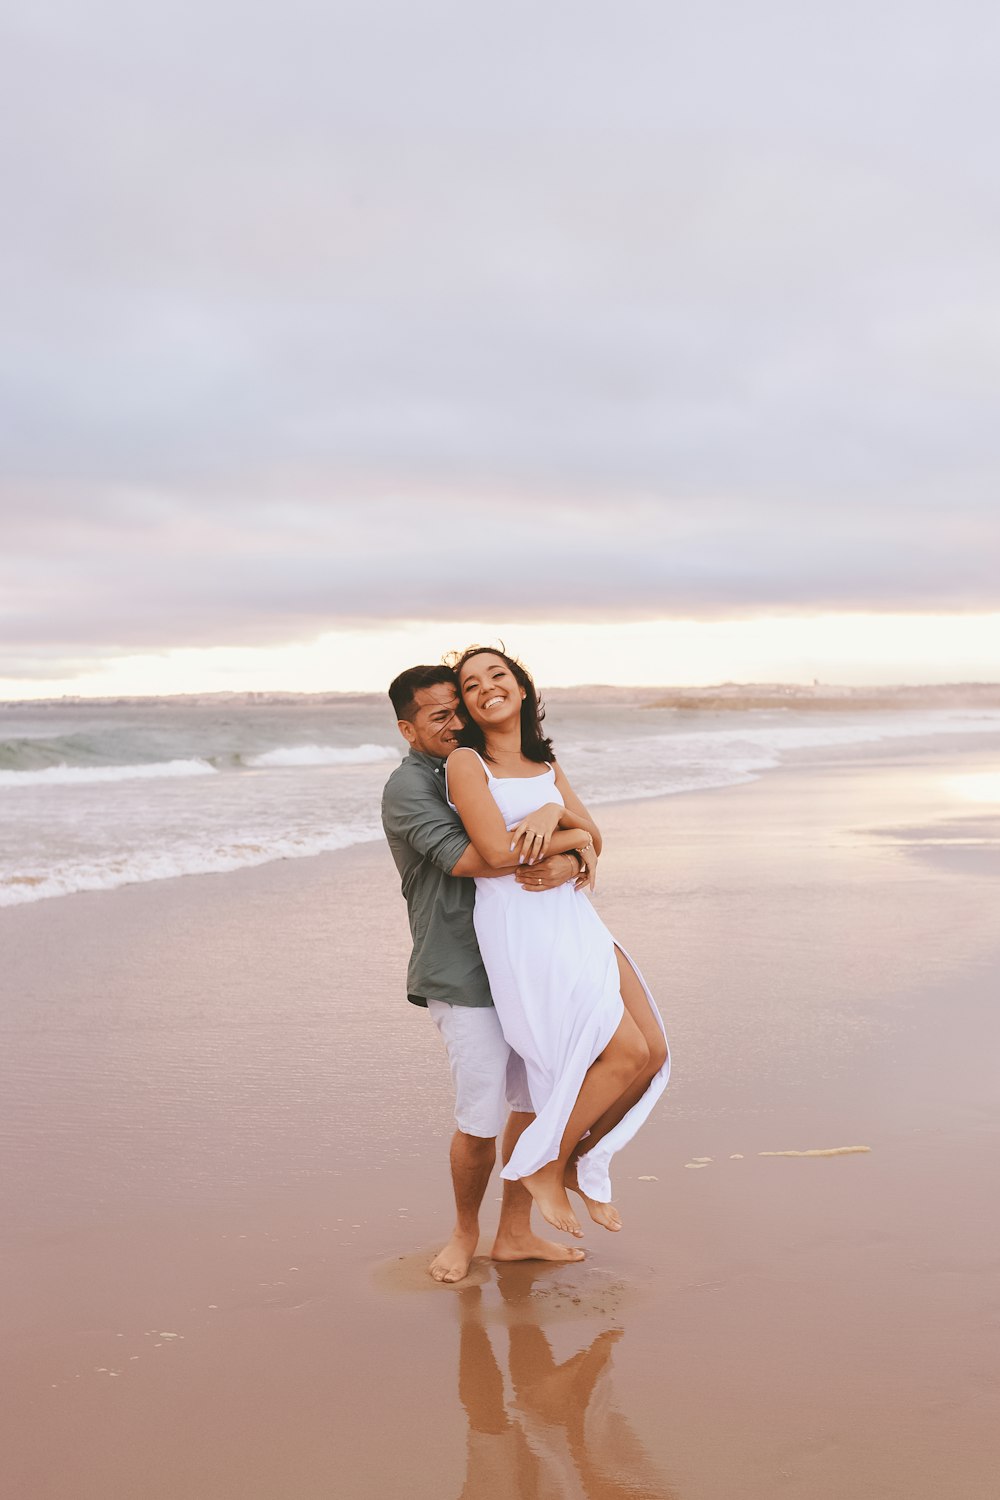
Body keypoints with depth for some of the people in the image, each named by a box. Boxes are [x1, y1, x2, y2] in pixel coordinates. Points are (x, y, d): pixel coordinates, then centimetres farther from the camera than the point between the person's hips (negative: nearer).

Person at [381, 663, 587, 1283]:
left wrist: (568, 866, -13)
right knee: (481, 1120, -5)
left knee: (539, 1099, 10)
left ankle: (515, 1233, 25)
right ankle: (465, 1232, 20)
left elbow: (575, 842, 11)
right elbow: (462, 857, -23)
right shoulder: (409, 786, -6)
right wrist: (552, 849, -20)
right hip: (463, 973, -7)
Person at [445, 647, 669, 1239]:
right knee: (625, 1053, -13)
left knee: (653, 1052, 0)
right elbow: (498, 850, -17)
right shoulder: (466, 763, -5)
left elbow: (594, 840, 9)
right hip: (519, 925, -7)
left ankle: (581, 1159, 22)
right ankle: (543, 1165, 7)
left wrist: (553, 812, -12)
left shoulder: (547, 764, 17)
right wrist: (574, 838, -4)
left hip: (575, 917, 7)